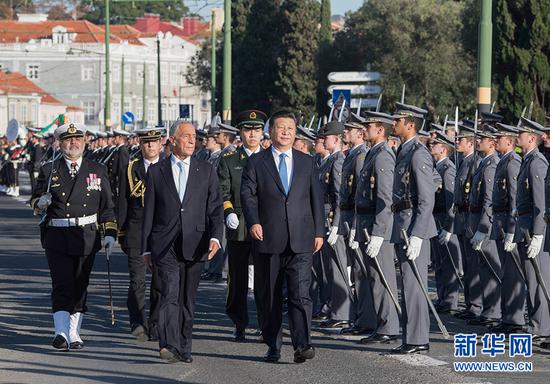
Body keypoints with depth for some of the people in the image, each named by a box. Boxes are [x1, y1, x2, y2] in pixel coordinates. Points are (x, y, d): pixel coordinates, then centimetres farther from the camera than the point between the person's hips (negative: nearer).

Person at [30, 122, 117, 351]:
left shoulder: (98, 171, 8)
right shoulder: (49, 171, 4)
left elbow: (107, 206, 10)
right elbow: (35, 202, 8)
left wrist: (110, 233, 1)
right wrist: (41, 202, -15)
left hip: (86, 237, 2)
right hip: (57, 237, -2)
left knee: (80, 286, 7)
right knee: (62, 285, -12)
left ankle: (74, 334, 16)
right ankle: (61, 332, -18)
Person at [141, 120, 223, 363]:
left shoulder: (206, 171, 10)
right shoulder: (156, 171, 7)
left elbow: (215, 208, 6)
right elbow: (149, 212, 9)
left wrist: (215, 237, -10)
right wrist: (146, 248, 6)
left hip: (194, 245, 2)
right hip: (165, 245, -2)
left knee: (188, 299, 8)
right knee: (170, 294, -17)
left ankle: (184, 348, 18)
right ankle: (169, 345, -27)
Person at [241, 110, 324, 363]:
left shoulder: (307, 162, 13)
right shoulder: (256, 162, 6)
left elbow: (316, 198, 14)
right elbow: (248, 194, -2)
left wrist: (319, 231, 9)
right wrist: (253, 221, -18)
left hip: (301, 240, 0)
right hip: (268, 239, 0)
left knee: (300, 294, -11)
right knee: (269, 297, 5)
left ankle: (302, 345, -16)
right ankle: (273, 347, 13)